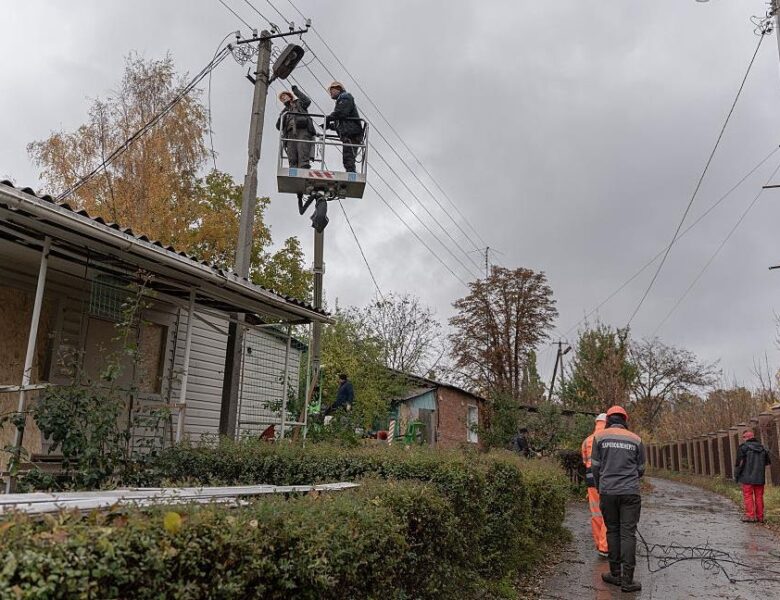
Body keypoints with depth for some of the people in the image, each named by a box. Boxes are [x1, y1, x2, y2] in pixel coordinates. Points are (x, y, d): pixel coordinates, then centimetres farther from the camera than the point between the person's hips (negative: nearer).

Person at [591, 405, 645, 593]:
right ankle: (627, 580, -1)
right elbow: (641, 470, 12)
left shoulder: (599, 437, 2)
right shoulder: (636, 439, 5)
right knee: (628, 533, 1)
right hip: (630, 492, 0)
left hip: (608, 491, 0)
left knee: (612, 531, 11)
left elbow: (595, 466, 3)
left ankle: (615, 574, 14)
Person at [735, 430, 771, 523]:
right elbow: (767, 462, 15)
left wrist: (736, 475, 0)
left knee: (748, 496, -1)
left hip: (748, 477, -5)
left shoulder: (744, 447, -9)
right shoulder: (762, 448, 8)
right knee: (759, 496, 10)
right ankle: (760, 516, 12)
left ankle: (750, 515, -4)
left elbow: (740, 463, -10)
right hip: (760, 477, 5)